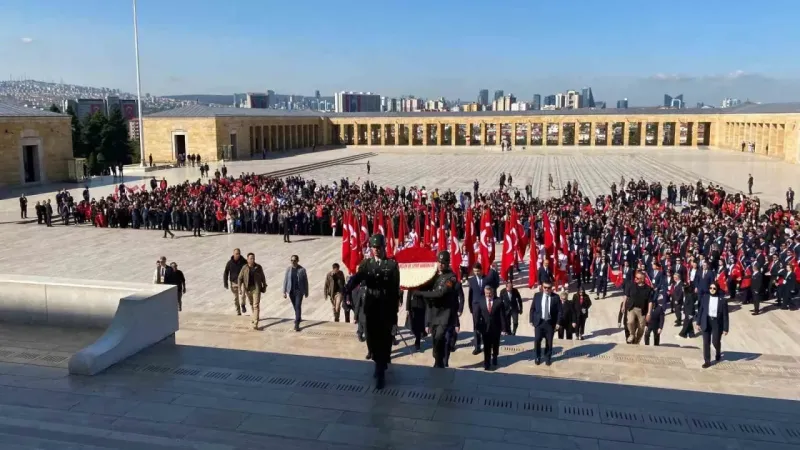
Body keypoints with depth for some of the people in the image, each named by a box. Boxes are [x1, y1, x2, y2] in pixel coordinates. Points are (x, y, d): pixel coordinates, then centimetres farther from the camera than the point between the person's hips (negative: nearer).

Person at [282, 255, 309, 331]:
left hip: (299, 291, -3)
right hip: (291, 291, 3)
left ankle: (297, 324, -13)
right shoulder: (288, 269, 0)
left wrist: (306, 292, 1)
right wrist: (284, 292, -2)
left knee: (298, 306, -12)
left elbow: (305, 281, -1)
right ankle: (299, 318, 42)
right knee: (295, 306, 17)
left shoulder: (302, 269, -7)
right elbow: (285, 281, 2)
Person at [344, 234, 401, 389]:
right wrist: (346, 289, -34)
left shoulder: (392, 264, -1)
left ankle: (381, 372, 6)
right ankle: (380, 363, 33)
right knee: (372, 338, 10)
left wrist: (395, 311, -6)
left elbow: (395, 289, -3)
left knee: (384, 338, -1)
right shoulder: (365, 263, 5)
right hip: (371, 307, 3)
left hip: (386, 308, -3)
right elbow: (356, 278, -13)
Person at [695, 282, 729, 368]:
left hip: (717, 323, -2)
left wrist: (725, 328, -6)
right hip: (706, 322, 2)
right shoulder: (705, 297, -2)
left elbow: (725, 315, -6)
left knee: (715, 341, 4)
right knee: (706, 342, 2)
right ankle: (707, 361, 11)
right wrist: (698, 323, 3)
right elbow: (700, 310, 4)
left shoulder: (722, 300, -10)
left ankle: (718, 353, 39)